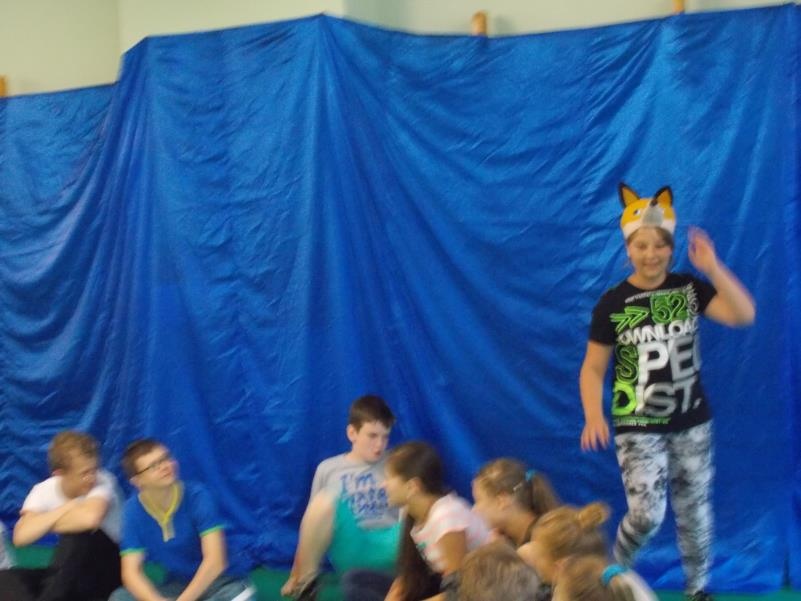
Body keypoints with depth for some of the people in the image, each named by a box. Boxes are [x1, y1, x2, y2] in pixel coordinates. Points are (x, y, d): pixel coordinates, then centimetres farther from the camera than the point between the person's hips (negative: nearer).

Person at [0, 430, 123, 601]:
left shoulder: (103, 481, -18)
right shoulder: (44, 490, -6)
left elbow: (90, 518, -41)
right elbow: (21, 536, -22)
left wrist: (46, 522, -23)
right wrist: (66, 508, -24)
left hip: (107, 570, -4)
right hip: (72, 573, 5)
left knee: (76, 533, -33)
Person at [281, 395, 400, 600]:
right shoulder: (329, 469, 10)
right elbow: (313, 522, 12)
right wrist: (295, 573, 11)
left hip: (387, 550, 0)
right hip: (351, 552, 0)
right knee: (325, 500, -30)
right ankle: (305, 580, -15)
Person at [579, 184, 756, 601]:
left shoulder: (690, 288, -1)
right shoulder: (612, 304, -7)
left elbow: (744, 315, -14)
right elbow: (593, 367, -5)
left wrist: (713, 268, -20)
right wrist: (594, 416, -19)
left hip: (692, 422, 3)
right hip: (638, 426, -2)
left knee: (693, 510, 9)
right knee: (647, 513, -11)